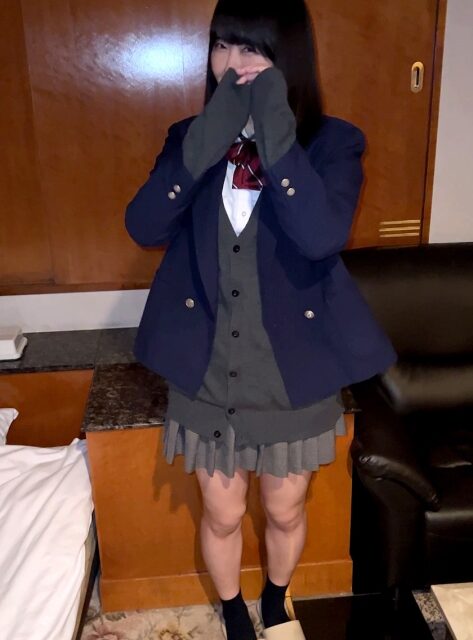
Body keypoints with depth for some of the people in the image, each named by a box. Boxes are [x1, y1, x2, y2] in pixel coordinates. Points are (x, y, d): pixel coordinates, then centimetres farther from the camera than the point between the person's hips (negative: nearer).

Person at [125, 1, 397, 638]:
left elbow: (324, 236, -26)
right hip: (208, 374, 2)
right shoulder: (189, 138, -1)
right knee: (222, 516, 18)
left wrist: (276, 138, -28)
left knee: (285, 513, 20)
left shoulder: (332, 142, -9)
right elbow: (143, 226, -14)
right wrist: (205, 144, -25)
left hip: (294, 372, -1)